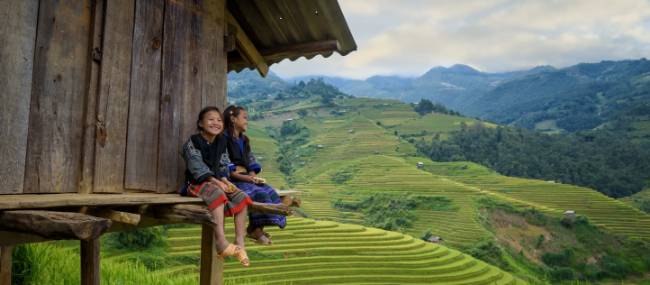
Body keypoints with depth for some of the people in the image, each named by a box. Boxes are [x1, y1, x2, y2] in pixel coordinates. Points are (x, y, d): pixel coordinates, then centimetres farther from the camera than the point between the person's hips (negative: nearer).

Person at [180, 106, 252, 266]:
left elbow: (223, 166, 8)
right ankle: (221, 242, -43)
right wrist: (215, 181, -28)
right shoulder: (193, 142, -7)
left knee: (241, 197, -15)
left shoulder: (222, 142, 12)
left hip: (217, 182, 6)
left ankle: (240, 242, -16)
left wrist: (225, 180, -13)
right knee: (217, 194, -36)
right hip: (196, 183, -6)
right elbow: (197, 166, -18)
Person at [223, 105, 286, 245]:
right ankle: (256, 230, -14)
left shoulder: (244, 140, 18)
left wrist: (253, 176, -7)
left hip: (246, 179, 8)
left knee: (269, 191, -13)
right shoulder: (224, 140, -8)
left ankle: (256, 228, -9)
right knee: (258, 193, -26)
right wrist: (248, 178, -19)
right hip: (232, 180, -7)